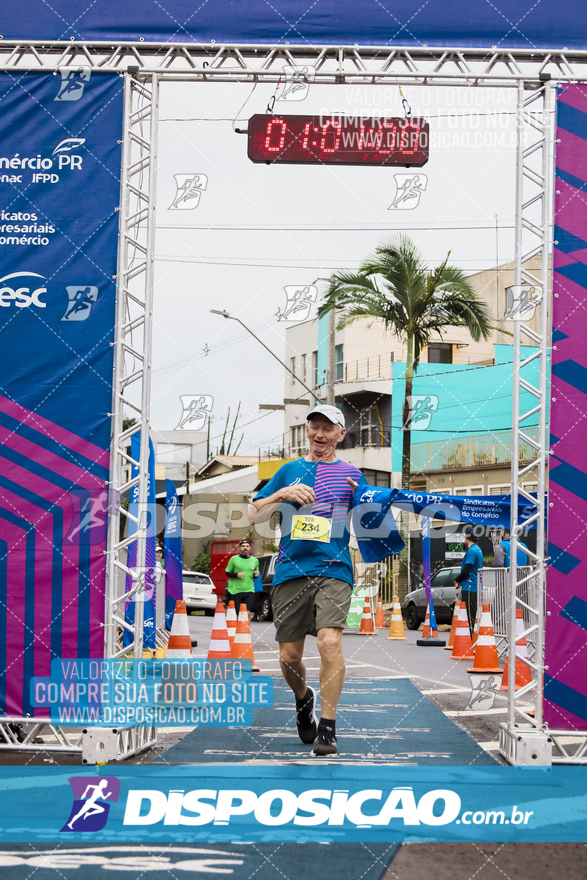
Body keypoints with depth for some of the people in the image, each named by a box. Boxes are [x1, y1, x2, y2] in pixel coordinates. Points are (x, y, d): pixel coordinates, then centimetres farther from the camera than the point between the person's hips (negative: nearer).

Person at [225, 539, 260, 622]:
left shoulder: (255, 560, 12)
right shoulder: (234, 559, 2)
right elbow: (227, 573, 5)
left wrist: (256, 575, -1)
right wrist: (237, 575, -13)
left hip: (250, 590, 2)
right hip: (236, 590, -2)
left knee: (248, 613, -12)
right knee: (237, 614, 0)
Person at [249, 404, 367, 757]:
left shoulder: (352, 474, 11)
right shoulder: (289, 471, 15)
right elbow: (254, 516, 12)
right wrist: (283, 494, -4)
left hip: (334, 570, -2)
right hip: (291, 571, 2)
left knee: (330, 641, -23)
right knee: (289, 656, 4)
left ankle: (328, 729, -14)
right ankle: (304, 700, 38)